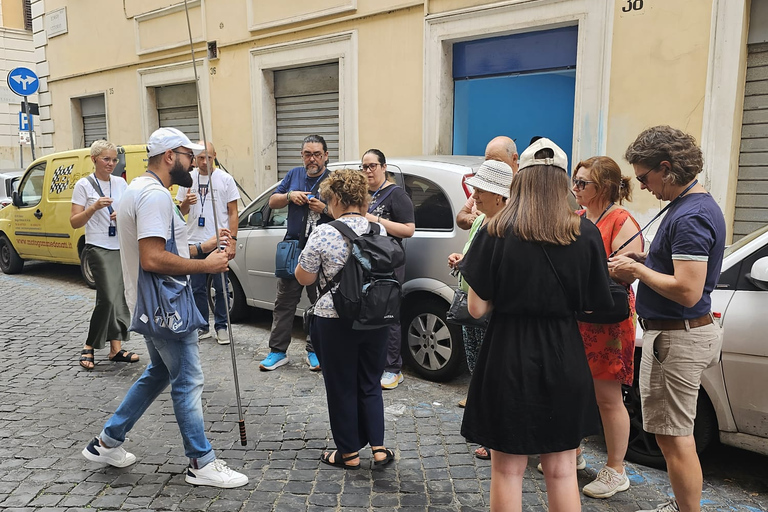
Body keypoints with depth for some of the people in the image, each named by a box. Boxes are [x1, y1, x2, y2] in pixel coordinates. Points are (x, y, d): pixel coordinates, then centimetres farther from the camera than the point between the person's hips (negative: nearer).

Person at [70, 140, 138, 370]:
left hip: (123, 247, 5)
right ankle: (88, 347, 4)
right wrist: (94, 207, -19)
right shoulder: (84, 185, -2)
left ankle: (116, 348, 12)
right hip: (99, 248, -5)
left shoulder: (121, 183, 11)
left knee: (120, 298, 4)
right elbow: (74, 222, -4)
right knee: (108, 298, -13)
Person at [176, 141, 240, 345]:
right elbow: (182, 211, 13)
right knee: (197, 288, 10)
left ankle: (221, 327, 14)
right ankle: (202, 327, 22)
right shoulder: (188, 179, 7)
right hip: (195, 242, 3)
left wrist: (232, 240, -9)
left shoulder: (225, 179, -1)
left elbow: (233, 212, -1)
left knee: (220, 288, 3)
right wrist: (186, 202, -11)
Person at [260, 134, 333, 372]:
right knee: (284, 301, 6)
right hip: (292, 246, 3)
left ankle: (315, 351, 16)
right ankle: (277, 351, 14)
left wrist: (325, 209, -19)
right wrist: (289, 195, -5)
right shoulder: (294, 174, 11)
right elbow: (272, 201, 14)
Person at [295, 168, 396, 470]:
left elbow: (304, 278, -8)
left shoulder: (324, 234, -14)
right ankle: (378, 447, 18)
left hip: (336, 322, -4)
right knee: (370, 383, 18)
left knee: (342, 387, 10)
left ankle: (349, 453, 21)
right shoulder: (379, 229, 1)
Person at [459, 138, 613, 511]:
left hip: (508, 357, -2)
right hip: (563, 358, 2)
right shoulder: (585, 234, -6)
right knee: (561, 470, 17)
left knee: (507, 471, 13)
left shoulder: (495, 232, -11)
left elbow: (477, 308, -10)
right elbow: (594, 304, 0)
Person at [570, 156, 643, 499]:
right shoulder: (579, 219, 11)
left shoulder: (622, 222, -11)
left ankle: (615, 472, 20)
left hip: (607, 322, -7)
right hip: (574, 317, 7)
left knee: (608, 397, 3)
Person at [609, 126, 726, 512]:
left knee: (674, 436, 0)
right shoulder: (698, 204, 10)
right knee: (674, 432, 22)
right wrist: (643, 260, 7)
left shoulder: (690, 216, -23)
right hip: (677, 333, 11)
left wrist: (637, 270, -16)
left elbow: (687, 291, -28)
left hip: (677, 339, -11)